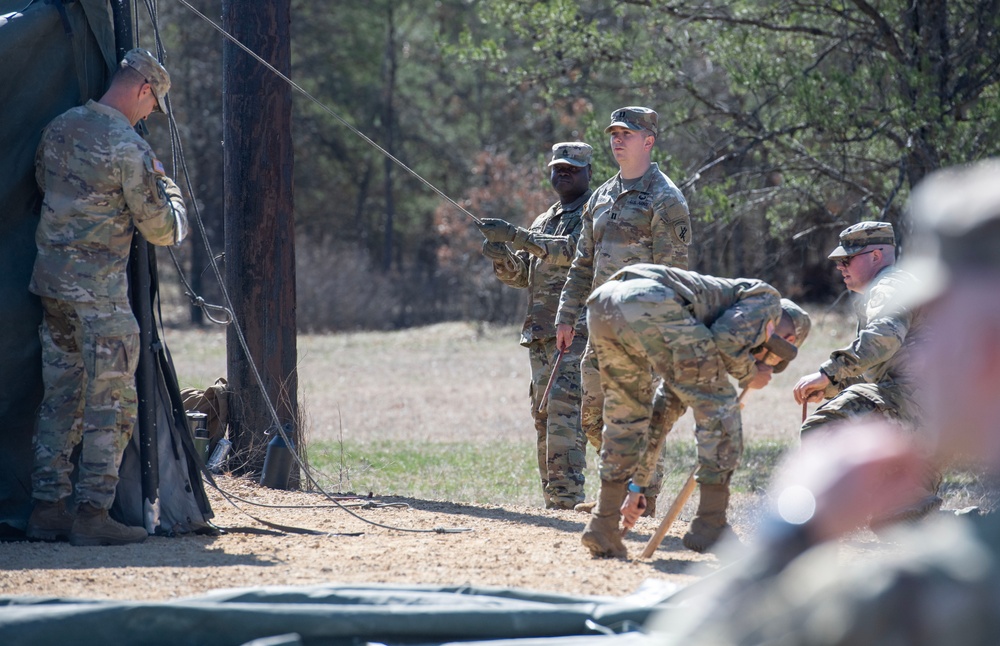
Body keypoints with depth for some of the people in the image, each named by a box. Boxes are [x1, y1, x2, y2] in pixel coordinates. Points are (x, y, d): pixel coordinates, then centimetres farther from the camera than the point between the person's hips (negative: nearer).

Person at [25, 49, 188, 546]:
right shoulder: (129, 148, -15)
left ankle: (47, 508, 12)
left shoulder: (59, 129, 8)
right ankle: (92, 514, -3)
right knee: (110, 403, -1)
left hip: (50, 278, 8)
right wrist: (166, 187, 11)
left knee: (61, 397, 12)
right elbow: (162, 230, -11)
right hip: (98, 289, -8)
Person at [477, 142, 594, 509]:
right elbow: (520, 275, 19)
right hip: (540, 334, 8)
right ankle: (553, 501, 7)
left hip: (578, 331, -8)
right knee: (544, 416, 5)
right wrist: (502, 258, -4)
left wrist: (515, 236, -25)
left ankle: (567, 499, -22)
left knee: (564, 410, -18)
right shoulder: (544, 221, 23)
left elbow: (572, 251, -19)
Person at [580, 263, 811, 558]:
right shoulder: (767, 299, 22)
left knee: (627, 413, 26)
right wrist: (749, 376, 20)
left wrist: (637, 486, 47)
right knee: (718, 405, 4)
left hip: (601, 303, 8)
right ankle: (710, 525, 5)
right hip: (650, 304, -8)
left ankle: (603, 526, 22)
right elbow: (727, 338, 0)